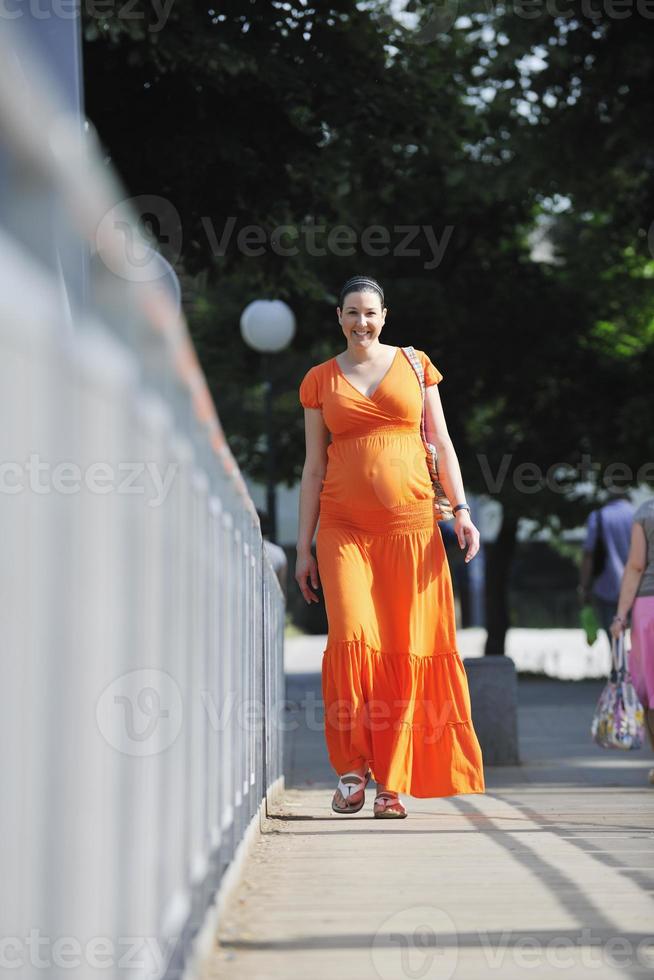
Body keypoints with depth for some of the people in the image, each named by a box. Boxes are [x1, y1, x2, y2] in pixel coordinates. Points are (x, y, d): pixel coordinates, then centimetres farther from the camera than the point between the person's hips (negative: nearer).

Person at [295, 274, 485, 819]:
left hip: (411, 526, 0)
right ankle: (353, 767, -4)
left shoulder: (414, 365, 11)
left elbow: (441, 442, 10)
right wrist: (304, 548, 7)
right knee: (353, 637, -17)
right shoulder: (320, 380, 11)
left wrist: (462, 510, -2)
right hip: (344, 528, 0)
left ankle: (392, 780, 3)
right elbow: (314, 467, 11)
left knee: (407, 650, -4)